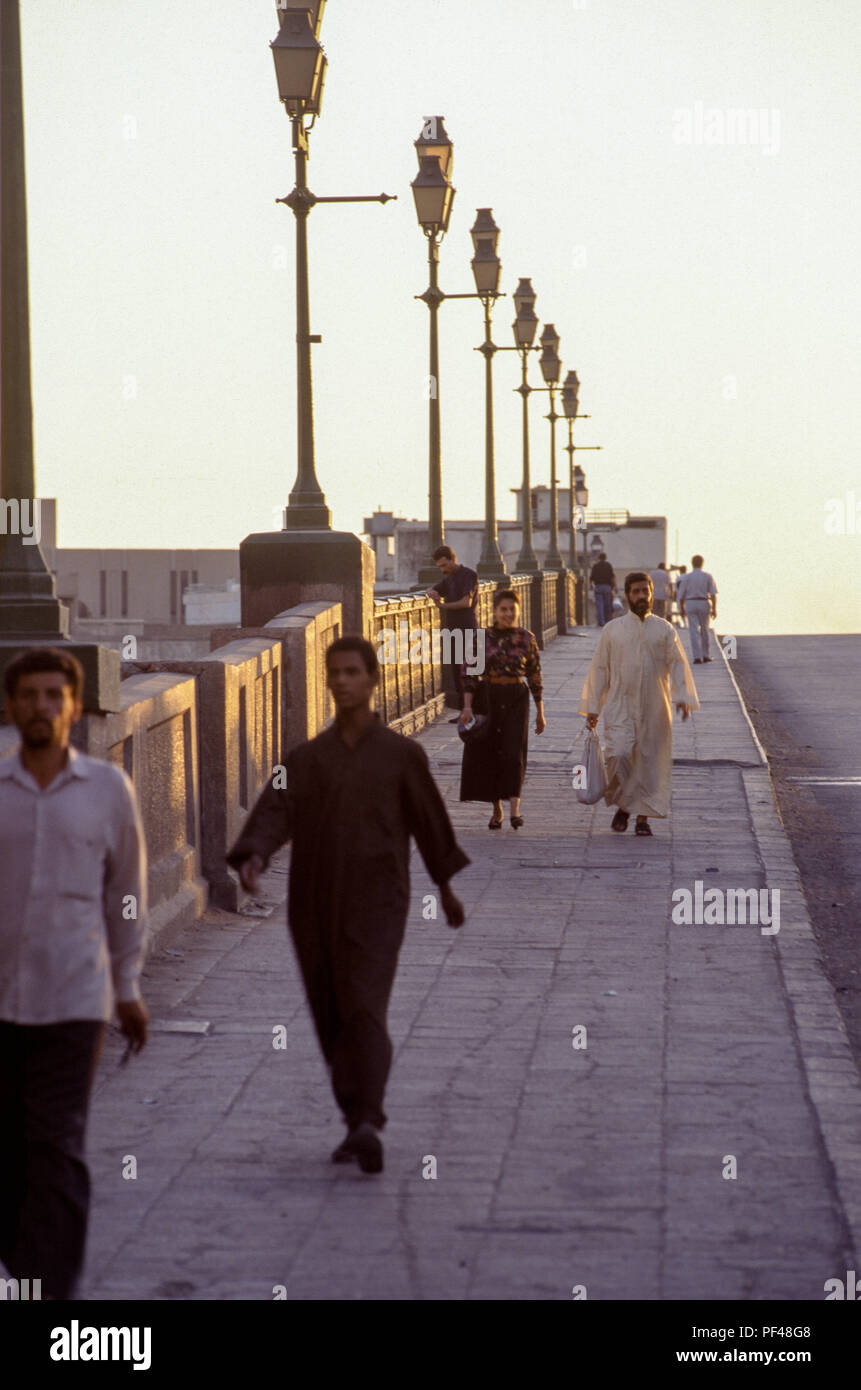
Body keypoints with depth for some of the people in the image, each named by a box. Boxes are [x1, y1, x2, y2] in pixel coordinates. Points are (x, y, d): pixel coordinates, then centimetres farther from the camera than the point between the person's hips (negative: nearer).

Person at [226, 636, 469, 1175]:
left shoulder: (401, 754, 3)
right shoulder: (306, 758, 7)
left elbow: (431, 820, 13)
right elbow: (274, 813, -6)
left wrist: (448, 889, 21)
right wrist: (253, 858, -27)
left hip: (376, 906, -3)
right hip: (315, 907, 3)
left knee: (364, 1010, -18)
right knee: (332, 1018, 9)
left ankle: (368, 1127, -29)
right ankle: (358, 1119, 25)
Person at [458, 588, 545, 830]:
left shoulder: (526, 638, 3)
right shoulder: (482, 638, 1)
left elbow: (535, 676, 7)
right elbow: (470, 674, -1)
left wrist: (540, 712, 8)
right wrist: (467, 706, -11)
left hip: (516, 699, -1)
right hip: (487, 698, 1)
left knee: (513, 753, -12)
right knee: (489, 754, 4)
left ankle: (515, 809, -20)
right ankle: (496, 810, 17)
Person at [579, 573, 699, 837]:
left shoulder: (665, 630, 6)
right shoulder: (613, 631, 6)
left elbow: (677, 664, 1)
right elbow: (600, 669, 9)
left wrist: (682, 697, -15)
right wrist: (592, 708, 5)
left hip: (654, 710, 1)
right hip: (620, 708, -1)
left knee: (650, 761, 1)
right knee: (618, 755, -16)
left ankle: (643, 816, 12)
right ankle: (623, 806, 6)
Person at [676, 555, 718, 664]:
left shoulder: (686, 577, 1)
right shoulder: (707, 576, 0)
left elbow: (681, 595, 3)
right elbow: (713, 593, -7)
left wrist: (682, 609, 16)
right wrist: (714, 609, -6)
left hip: (690, 604, 0)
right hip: (704, 603, 1)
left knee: (694, 631, -2)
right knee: (704, 630, 16)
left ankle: (697, 658, -11)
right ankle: (705, 655, 23)